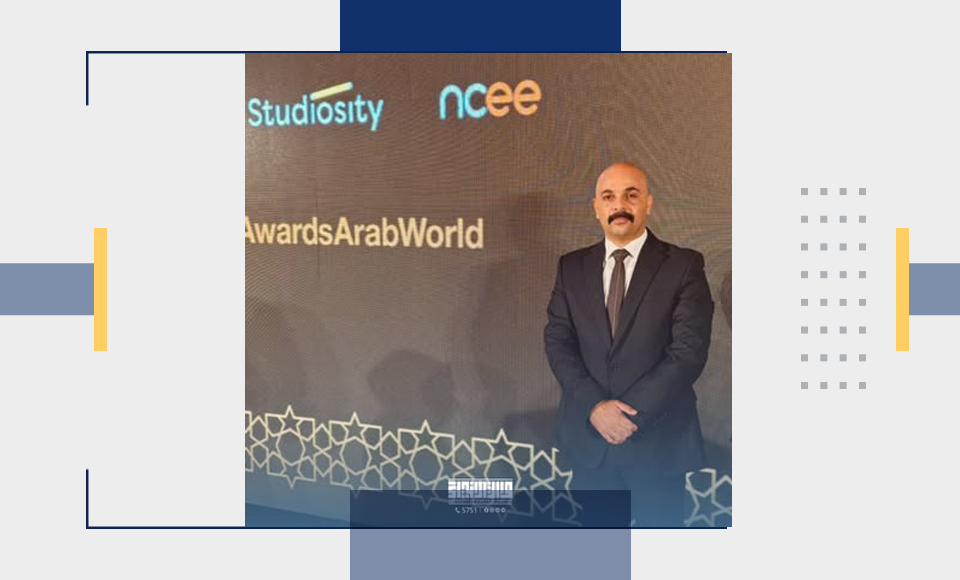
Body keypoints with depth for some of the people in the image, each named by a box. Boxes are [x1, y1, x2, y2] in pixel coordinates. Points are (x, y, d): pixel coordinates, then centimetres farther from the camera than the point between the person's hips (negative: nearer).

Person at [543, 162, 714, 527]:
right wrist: (594, 407, -15)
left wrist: (632, 413, -17)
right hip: (589, 433, 3)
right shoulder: (572, 267, 7)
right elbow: (557, 341, 0)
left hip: (658, 437, -3)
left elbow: (689, 351, -12)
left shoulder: (684, 266, -4)